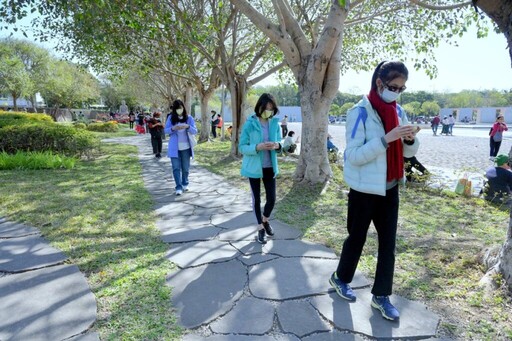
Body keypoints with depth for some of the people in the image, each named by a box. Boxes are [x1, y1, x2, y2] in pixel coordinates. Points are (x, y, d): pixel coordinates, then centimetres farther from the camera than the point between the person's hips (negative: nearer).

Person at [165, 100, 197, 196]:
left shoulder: (189, 118, 0)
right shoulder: (171, 118, 1)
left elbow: (195, 131, -4)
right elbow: (165, 130, 0)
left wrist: (188, 126, -24)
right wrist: (173, 128, -21)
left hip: (186, 147, 1)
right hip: (174, 148, 0)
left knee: (185, 167, 10)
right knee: (176, 168, -6)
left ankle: (185, 184, 29)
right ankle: (178, 187, -4)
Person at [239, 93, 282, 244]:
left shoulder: (275, 123, 0)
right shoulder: (250, 124, -12)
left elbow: (280, 143, 8)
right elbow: (242, 147, -11)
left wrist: (277, 146, -16)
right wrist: (258, 147, -27)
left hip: (270, 167, 3)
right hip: (254, 167, -3)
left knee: (272, 198, 6)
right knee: (256, 199, 9)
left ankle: (265, 220, 37)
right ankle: (260, 228, 27)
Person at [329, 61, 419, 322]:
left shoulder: (397, 111, 5)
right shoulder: (360, 112, -15)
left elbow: (408, 152, 10)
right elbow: (354, 156, -21)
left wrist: (410, 139, -12)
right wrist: (386, 138, -29)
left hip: (389, 188, 6)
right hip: (364, 190, -6)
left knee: (388, 243, 9)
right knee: (357, 238, 11)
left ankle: (381, 296, 24)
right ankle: (340, 278, 36)